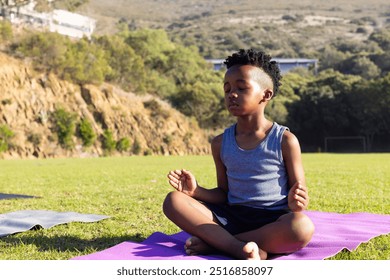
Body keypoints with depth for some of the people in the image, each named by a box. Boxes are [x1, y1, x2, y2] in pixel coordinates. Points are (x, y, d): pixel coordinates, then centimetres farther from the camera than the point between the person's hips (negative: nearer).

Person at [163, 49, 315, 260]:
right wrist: (197, 191, -5)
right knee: (174, 201, -17)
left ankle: (213, 243, -25)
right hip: (231, 218, 3)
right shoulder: (221, 143, 8)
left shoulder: (285, 140, -3)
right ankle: (244, 249, -32)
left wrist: (296, 203, -24)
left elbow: (300, 196, 0)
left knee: (303, 226, -38)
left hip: (272, 222, -3)